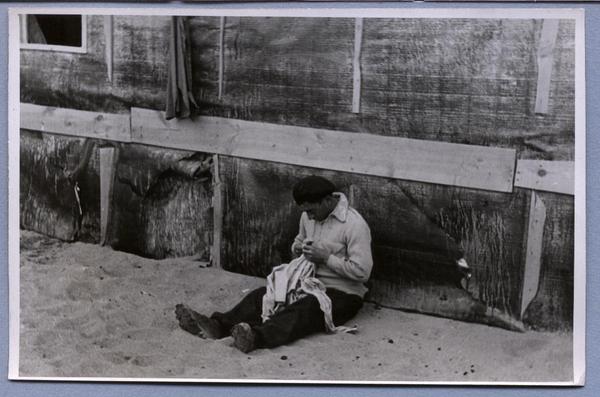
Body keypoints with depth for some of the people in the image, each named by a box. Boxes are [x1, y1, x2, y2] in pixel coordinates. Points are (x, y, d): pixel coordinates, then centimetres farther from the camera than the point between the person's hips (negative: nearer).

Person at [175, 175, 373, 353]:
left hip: (343, 294, -7)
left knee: (306, 309, -38)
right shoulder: (308, 216, 7)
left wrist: (325, 257, -21)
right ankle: (218, 325, -35)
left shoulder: (355, 225, -17)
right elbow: (299, 241, 25)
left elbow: (362, 271, -20)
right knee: (263, 295, -17)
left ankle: (257, 337, -60)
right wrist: (298, 248, 0)